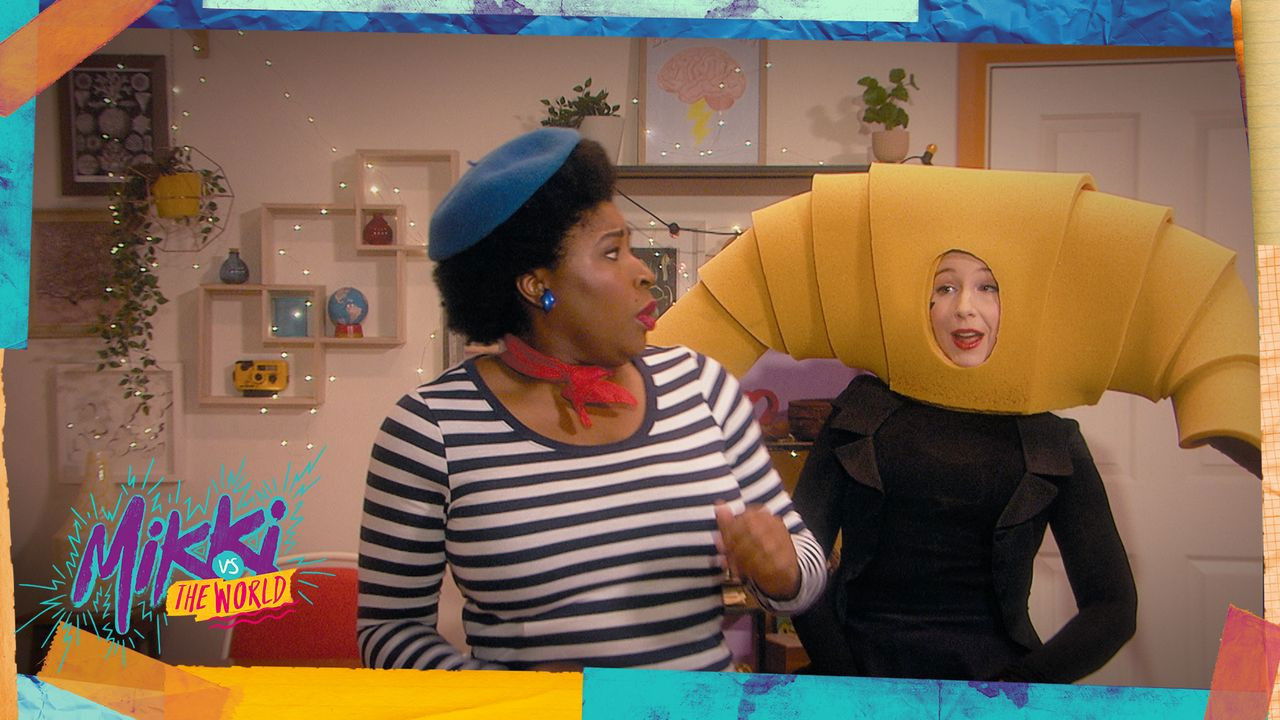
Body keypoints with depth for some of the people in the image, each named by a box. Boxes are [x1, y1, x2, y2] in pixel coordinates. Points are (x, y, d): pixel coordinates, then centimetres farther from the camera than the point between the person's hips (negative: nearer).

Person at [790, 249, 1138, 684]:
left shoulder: (1052, 441, 7)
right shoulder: (862, 412, 8)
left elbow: (1113, 607, 5)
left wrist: (1011, 686, -5)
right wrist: (845, 679, -7)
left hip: (991, 670, 0)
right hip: (862, 668, 0)